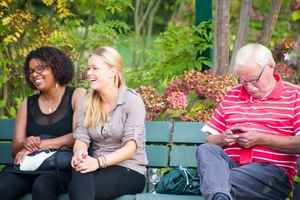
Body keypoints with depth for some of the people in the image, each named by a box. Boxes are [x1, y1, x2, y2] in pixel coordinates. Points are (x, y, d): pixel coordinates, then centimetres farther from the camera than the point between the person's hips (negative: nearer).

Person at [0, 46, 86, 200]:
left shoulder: (77, 96, 6)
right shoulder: (27, 105, 17)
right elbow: (15, 149, 13)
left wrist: (40, 145, -13)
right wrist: (25, 145, -11)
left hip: (64, 166, -3)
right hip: (30, 165, 3)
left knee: (41, 187, -37)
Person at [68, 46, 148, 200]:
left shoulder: (132, 100, -8)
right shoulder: (87, 102, 9)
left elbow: (130, 148, -16)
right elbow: (81, 138, 1)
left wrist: (99, 162, -34)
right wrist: (79, 152, -26)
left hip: (129, 171, -4)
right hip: (99, 168, 4)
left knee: (78, 188, -34)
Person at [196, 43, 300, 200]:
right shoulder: (231, 96, 23)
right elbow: (209, 140, 23)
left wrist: (259, 139, -10)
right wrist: (222, 139, 0)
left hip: (271, 169, -4)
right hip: (231, 164, 4)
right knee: (205, 150, -33)